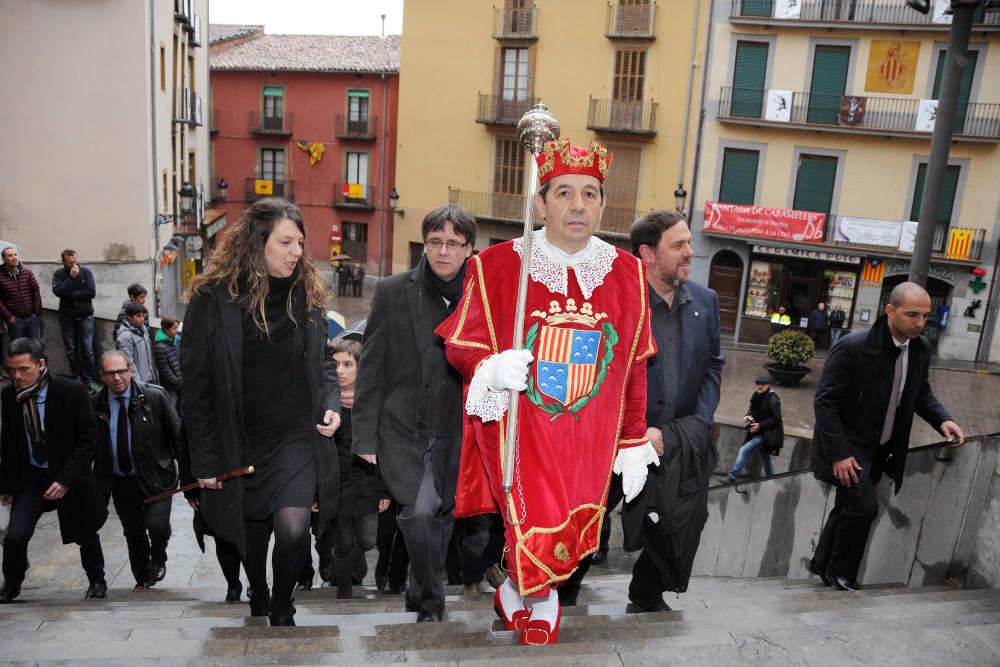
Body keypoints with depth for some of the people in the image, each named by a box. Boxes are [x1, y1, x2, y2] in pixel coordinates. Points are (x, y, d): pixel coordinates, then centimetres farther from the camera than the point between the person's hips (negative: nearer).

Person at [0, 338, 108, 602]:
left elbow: (88, 438, -15)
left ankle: (97, 581, 38)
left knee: (85, 534, 13)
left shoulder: (72, 392, -18)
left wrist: (66, 479, -20)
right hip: (30, 476, 2)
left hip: (69, 476, -2)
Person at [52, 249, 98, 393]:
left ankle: (89, 380, -1)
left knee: (87, 349, -5)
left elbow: (92, 292, -13)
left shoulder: (85, 271, -3)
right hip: (66, 316, 2)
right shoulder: (59, 274, 0)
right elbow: (58, 291, -15)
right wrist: (71, 277, -20)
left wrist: (70, 294, -11)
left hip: (85, 315, -1)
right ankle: (76, 378, 14)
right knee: (71, 349, 6)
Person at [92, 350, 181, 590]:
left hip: (155, 477, -3)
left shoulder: (155, 396, -12)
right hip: (119, 480, 3)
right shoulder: (95, 404, -5)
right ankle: (142, 579, 39)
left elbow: (176, 433, -5)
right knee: (133, 533, 15)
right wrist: (99, 482, 4)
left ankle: (158, 560, 17)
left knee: (157, 525, -17)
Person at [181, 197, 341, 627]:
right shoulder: (214, 298, -9)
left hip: (297, 434, 1)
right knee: (252, 535, 16)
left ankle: (283, 609, 12)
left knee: (292, 527, -18)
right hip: (239, 442, 0)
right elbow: (196, 385, -5)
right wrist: (205, 461, -5)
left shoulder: (308, 294, 0)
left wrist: (330, 405, -7)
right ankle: (257, 603, 47)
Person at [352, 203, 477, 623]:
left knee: (441, 518, 11)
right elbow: (370, 369, 0)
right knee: (420, 512, -18)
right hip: (403, 430, -2)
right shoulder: (392, 292, -1)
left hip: (456, 434, 2)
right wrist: (365, 437, -3)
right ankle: (431, 601, 6)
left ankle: (420, 598, 36)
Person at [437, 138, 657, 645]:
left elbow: (634, 369, 10)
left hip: (589, 441, 3)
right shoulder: (495, 265, -6)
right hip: (516, 430, -3)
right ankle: (540, 603, 23)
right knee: (539, 551, -11)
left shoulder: (628, 273, 4)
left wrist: (634, 446, 12)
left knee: (568, 548, 9)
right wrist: (490, 369, -22)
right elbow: (460, 345, 1)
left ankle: (518, 594, 40)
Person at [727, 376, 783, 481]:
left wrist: (760, 425, -23)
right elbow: (752, 408, 18)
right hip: (757, 432, 8)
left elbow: (776, 419, -18)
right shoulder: (756, 396, 3)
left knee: (744, 451, -16)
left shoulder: (772, 399, -18)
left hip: (766, 434, -8)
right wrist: (748, 415, -3)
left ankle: (731, 478, -14)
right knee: (765, 459, 21)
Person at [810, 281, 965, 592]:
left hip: (878, 449, 7)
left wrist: (942, 419, -8)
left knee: (849, 506, 16)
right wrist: (838, 454, -24)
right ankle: (842, 572, 8)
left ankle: (822, 563, 34)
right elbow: (825, 401, -21)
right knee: (864, 505, -15)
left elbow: (921, 393, 13)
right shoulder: (853, 347, -24)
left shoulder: (921, 349, -3)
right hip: (847, 445, -7)